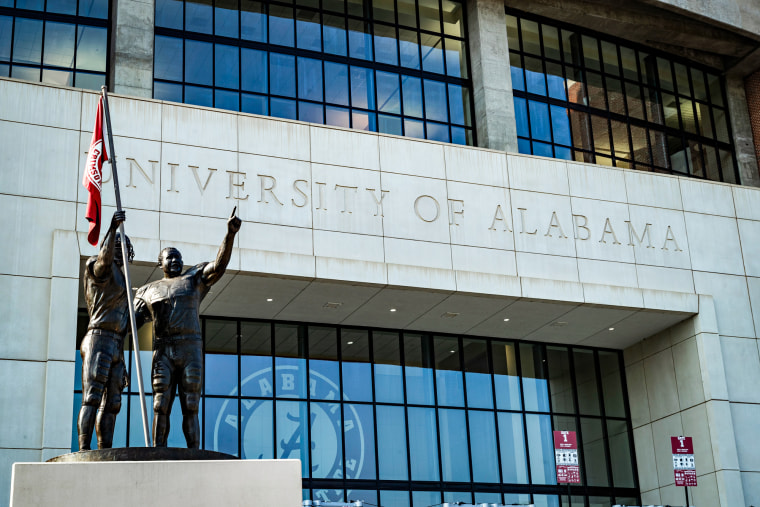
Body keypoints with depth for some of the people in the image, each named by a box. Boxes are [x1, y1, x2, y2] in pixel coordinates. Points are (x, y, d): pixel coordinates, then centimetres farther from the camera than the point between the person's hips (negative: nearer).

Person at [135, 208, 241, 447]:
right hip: (163, 353, 1)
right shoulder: (149, 291, 18)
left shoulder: (194, 279, 14)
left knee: (190, 408, -4)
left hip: (191, 350, -1)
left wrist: (230, 234, -18)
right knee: (161, 407, -5)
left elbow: (219, 265, -2)